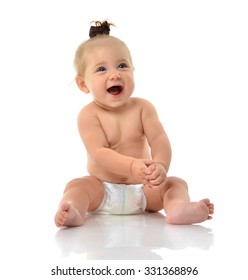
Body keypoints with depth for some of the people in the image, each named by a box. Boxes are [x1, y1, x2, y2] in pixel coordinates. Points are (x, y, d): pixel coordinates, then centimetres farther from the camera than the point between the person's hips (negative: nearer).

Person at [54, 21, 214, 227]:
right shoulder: (89, 115, -11)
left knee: (175, 183, -17)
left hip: (143, 190, 2)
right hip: (103, 190, -2)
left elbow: (159, 139, -15)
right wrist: (133, 166, -41)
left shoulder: (142, 107, -3)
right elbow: (99, 153, -23)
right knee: (76, 185, -24)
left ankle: (177, 208, -45)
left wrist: (160, 166, -40)